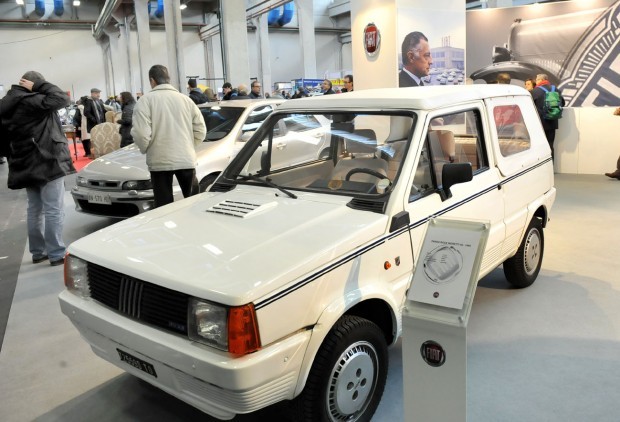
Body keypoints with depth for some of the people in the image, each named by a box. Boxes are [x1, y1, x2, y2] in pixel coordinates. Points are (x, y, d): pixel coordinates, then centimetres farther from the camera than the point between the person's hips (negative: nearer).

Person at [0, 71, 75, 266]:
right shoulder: (31, 101, -16)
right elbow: (63, 99, -24)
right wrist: (40, 86, -12)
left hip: (25, 165, 9)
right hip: (47, 162, -9)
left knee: (35, 209, 16)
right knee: (54, 209, -4)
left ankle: (38, 251, 22)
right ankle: (56, 254, -2)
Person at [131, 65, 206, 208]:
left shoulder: (146, 100, -4)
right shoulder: (186, 99, 9)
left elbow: (141, 133, -13)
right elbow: (200, 130, 7)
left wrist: (145, 149, 7)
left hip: (160, 162, -3)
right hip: (186, 160, 3)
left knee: (164, 206, 4)